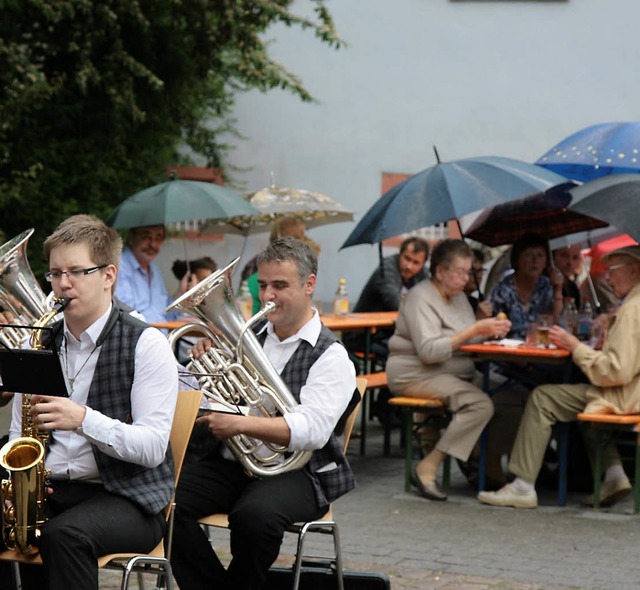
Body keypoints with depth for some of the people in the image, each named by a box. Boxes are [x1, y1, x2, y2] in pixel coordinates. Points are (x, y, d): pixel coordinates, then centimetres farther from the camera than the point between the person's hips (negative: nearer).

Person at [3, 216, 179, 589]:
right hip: (47, 490, 5)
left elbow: (153, 447, -13)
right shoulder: (42, 343, 14)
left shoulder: (145, 344, -5)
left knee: (65, 534, -35)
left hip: (128, 496, -5)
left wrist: (84, 419, -26)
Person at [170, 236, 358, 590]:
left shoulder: (330, 356, -3)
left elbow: (312, 430, -18)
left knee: (255, 515, -36)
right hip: (229, 463, 5)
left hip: (294, 470, -5)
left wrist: (241, 424, -29)